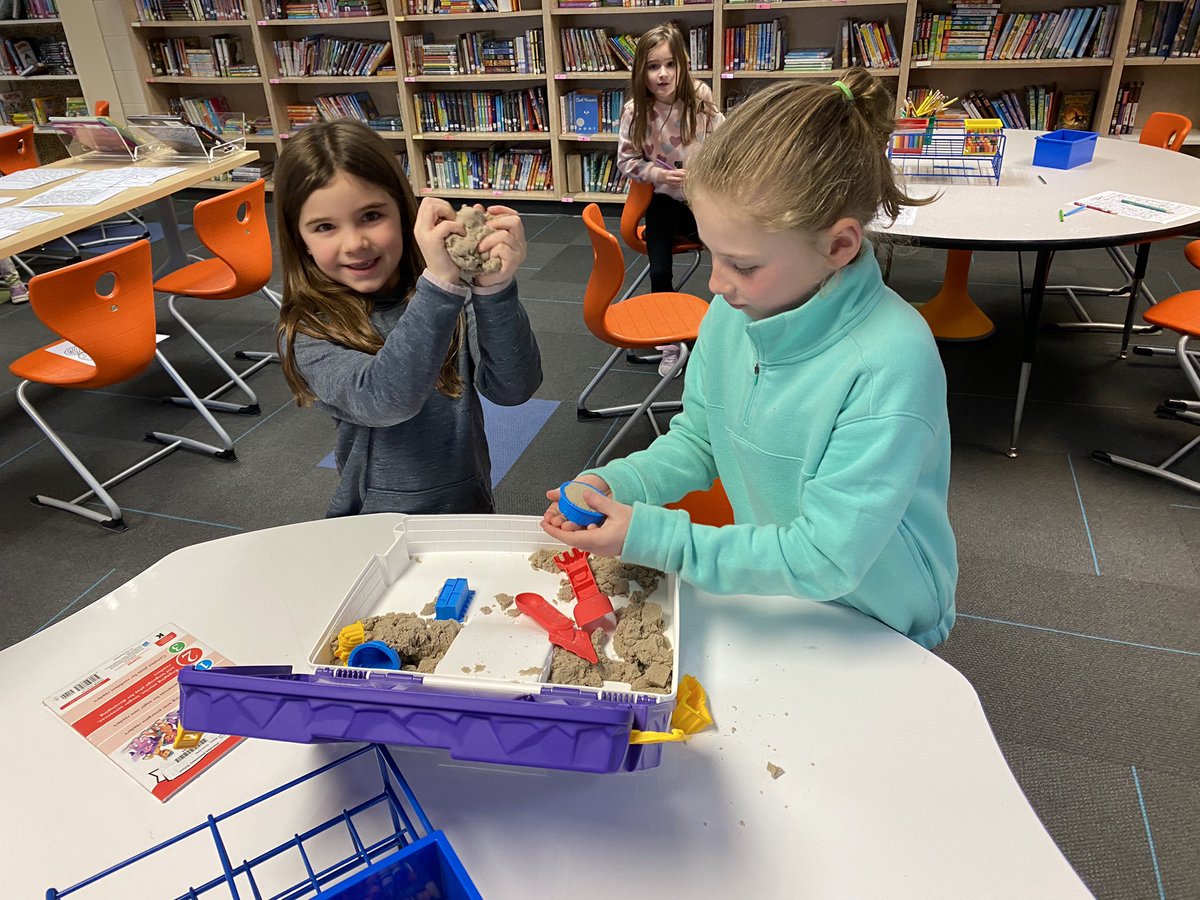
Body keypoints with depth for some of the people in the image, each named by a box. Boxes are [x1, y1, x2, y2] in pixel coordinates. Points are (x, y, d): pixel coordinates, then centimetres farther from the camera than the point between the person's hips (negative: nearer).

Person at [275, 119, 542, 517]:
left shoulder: (451, 290, -2)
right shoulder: (306, 335, -6)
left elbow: (512, 389, -14)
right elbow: (383, 401, -24)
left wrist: (495, 288, -28)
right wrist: (440, 282, -31)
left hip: (470, 510, 1)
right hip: (377, 525, -1)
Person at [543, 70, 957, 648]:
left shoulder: (889, 363, -31)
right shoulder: (733, 312, -10)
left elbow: (828, 559, -29)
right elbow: (697, 439, 5)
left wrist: (652, 537, -29)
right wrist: (611, 485, -13)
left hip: (875, 631, -4)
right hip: (768, 585, 5)